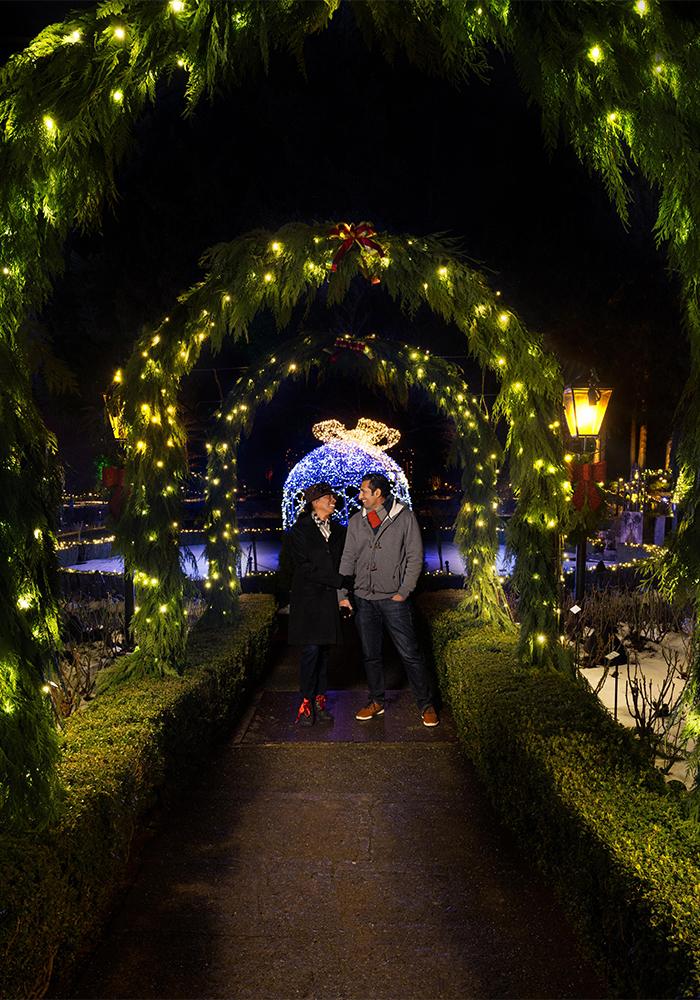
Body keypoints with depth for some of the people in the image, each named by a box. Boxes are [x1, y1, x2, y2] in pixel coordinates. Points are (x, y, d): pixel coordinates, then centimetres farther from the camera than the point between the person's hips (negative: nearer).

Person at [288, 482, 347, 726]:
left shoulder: (338, 531, 14)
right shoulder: (300, 530, -2)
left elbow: (344, 562, 16)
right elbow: (304, 567, -10)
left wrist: (343, 589, -1)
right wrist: (337, 580, -13)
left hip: (330, 598, 5)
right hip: (308, 598, -5)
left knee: (324, 651, 6)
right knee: (311, 650, -9)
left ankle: (320, 701, 11)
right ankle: (306, 703, -2)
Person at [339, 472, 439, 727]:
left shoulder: (404, 517, -3)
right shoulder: (356, 521, 8)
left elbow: (415, 557, -2)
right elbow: (348, 559, 10)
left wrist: (404, 591, -8)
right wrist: (342, 594, 3)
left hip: (394, 599, -4)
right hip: (363, 599, 4)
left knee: (410, 653, -3)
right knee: (370, 655, 11)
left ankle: (426, 704, 9)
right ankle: (376, 701, 26)